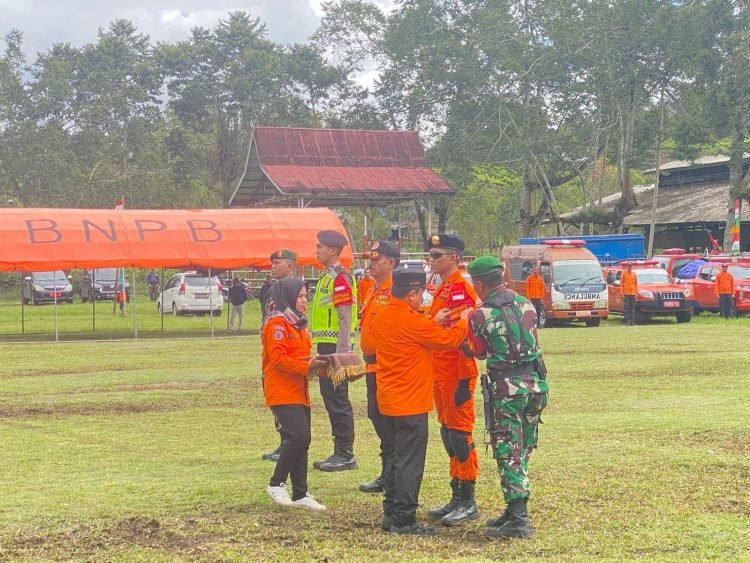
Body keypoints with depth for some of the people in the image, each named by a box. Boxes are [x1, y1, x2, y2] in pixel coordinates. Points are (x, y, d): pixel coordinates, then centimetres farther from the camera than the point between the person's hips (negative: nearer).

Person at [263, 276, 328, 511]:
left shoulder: (298, 323, 19)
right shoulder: (277, 324, -12)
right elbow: (278, 359, -20)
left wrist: (314, 363, 4)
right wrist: (306, 366, -24)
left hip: (299, 392, 10)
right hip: (282, 392, -10)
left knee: (302, 440, 8)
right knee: (299, 437, -17)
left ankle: (300, 494, 13)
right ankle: (276, 484, -3)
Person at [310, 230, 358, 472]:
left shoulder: (340, 279, -14)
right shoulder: (326, 277, 17)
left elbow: (346, 319, -19)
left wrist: (340, 354, -22)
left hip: (336, 347, -10)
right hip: (326, 346, 10)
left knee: (338, 401, -6)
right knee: (331, 400, 12)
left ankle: (346, 455, -2)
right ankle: (339, 452, 17)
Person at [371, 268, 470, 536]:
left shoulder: (382, 318, 6)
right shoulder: (411, 321, -19)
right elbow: (448, 340, -9)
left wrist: (435, 321, 16)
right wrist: (463, 321, 8)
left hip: (389, 401, 9)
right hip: (411, 403, -9)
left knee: (395, 459, 17)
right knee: (410, 463, -3)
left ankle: (391, 514, 21)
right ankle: (404, 520, -1)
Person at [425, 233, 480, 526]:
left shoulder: (460, 289, -15)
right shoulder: (442, 290, 15)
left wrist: (464, 380, -22)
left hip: (457, 377, -10)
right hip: (442, 375, 10)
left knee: (459, 434, -5)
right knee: (448, 433, 13)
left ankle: (468, 502, 1)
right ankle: (457, 497, 20)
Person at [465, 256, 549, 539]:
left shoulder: (479, 316, -10)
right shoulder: (526, 304, 5)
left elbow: (479, 352, 4)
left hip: (505, 387, -6)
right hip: (535, 381, 6)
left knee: (508, 453, -1)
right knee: (522, 451, 15)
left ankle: (517, 518, -6)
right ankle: (516, 511, 22)